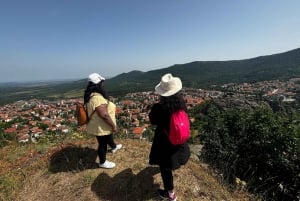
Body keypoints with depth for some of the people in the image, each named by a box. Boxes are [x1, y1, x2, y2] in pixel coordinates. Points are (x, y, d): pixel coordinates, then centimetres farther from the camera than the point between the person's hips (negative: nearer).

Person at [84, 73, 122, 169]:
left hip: (100, 125, 10)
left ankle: (114, 147, 60)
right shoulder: (97, 98, -33)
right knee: (103, 144, 12)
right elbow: (104, 115, -32)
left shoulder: (91, 95, 1)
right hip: (101, 127, -10)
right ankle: (102, 162, 36)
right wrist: (113, 126, -21)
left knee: (109, 137, 32)